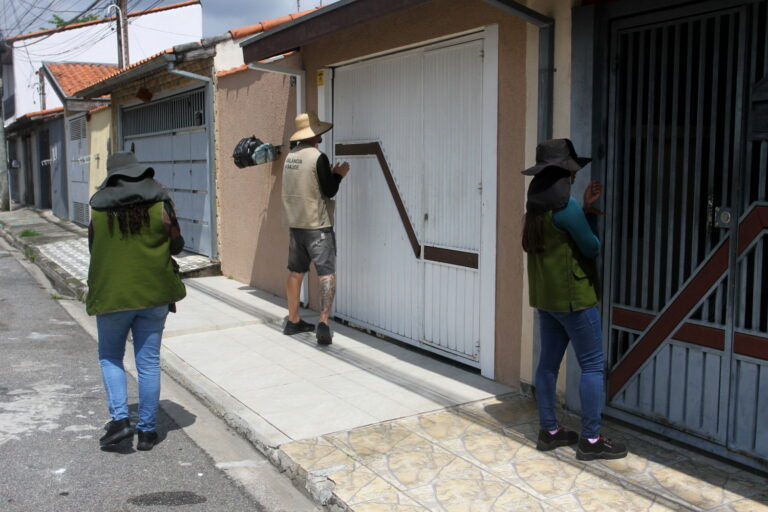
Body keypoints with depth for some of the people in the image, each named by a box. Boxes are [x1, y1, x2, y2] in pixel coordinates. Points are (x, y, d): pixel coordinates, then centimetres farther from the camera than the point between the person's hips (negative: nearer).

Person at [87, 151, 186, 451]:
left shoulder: (99, 209, -4)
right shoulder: (160, 205, -6)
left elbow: (93, 249, 6)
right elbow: (176, 246, 0)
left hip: (112, 293, 0)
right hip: (153, 293, 1)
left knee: (110, 357, 18)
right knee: (148, 362, 8)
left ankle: (119, 418, 4)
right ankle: (147, 431, 14)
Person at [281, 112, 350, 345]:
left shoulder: (290, 156, 8)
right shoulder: (318, 157, -14)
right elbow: (329, 191, -12)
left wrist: (331, 173, 18)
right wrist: (339, 174, 5)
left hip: (295, 223, 7)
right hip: (317, 225, -7)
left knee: (296, 273, 14)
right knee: (327, 275, -3)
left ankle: (293, 320, 23)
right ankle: (323, 324, -11)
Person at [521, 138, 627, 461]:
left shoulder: (537, 205, 8)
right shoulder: (566, 206, -19)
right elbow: (592, 248, -10)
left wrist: (587, 209, 5)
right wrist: (589, 211, 6)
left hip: (544, 296, 9)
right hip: (573, 296, -9)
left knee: (549, 361, 12)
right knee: (592, 365, 0)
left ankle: (548, 431, 21)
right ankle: (590, 440, 5)